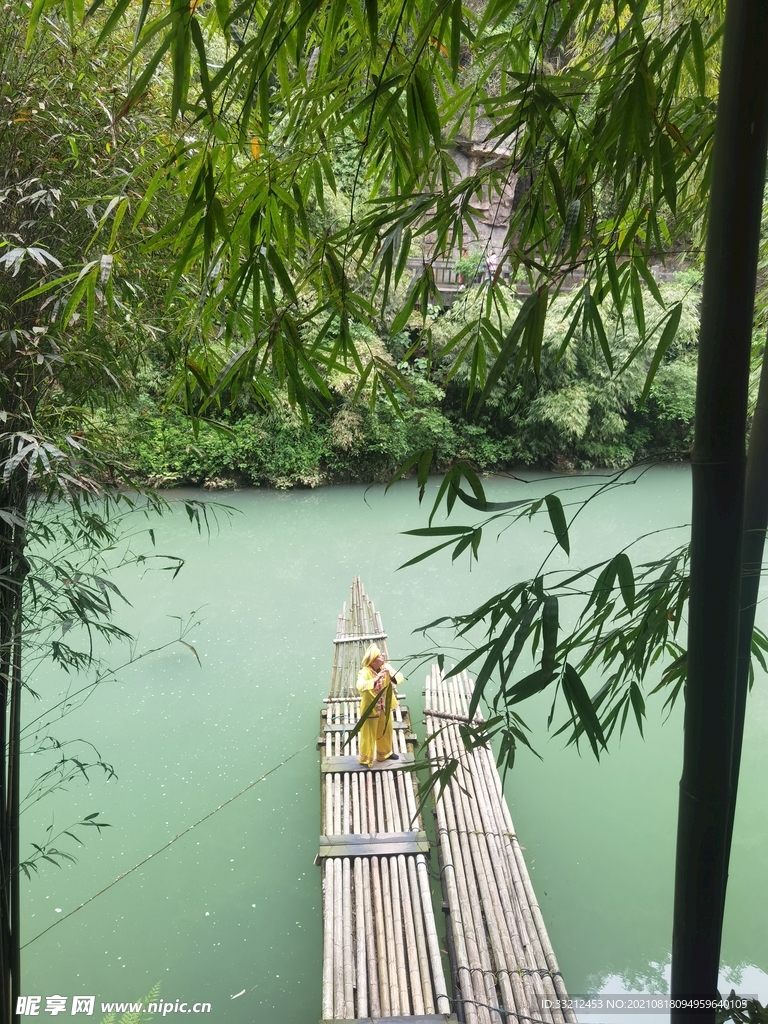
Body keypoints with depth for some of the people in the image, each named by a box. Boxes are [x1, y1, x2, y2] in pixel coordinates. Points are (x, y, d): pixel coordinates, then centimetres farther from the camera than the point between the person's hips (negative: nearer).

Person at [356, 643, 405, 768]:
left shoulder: (386, 667, -9)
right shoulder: (364, 673, -26)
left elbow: (400, 676, -15)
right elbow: (360, 686, -44)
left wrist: (392, 676, -36)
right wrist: (376, 679, -51)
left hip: (384, 707, 6)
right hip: (370, 709, -6)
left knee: (385, 731, 23)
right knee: (368, 735, 8)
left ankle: (384, 753, 45)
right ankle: (366, 759, 27)